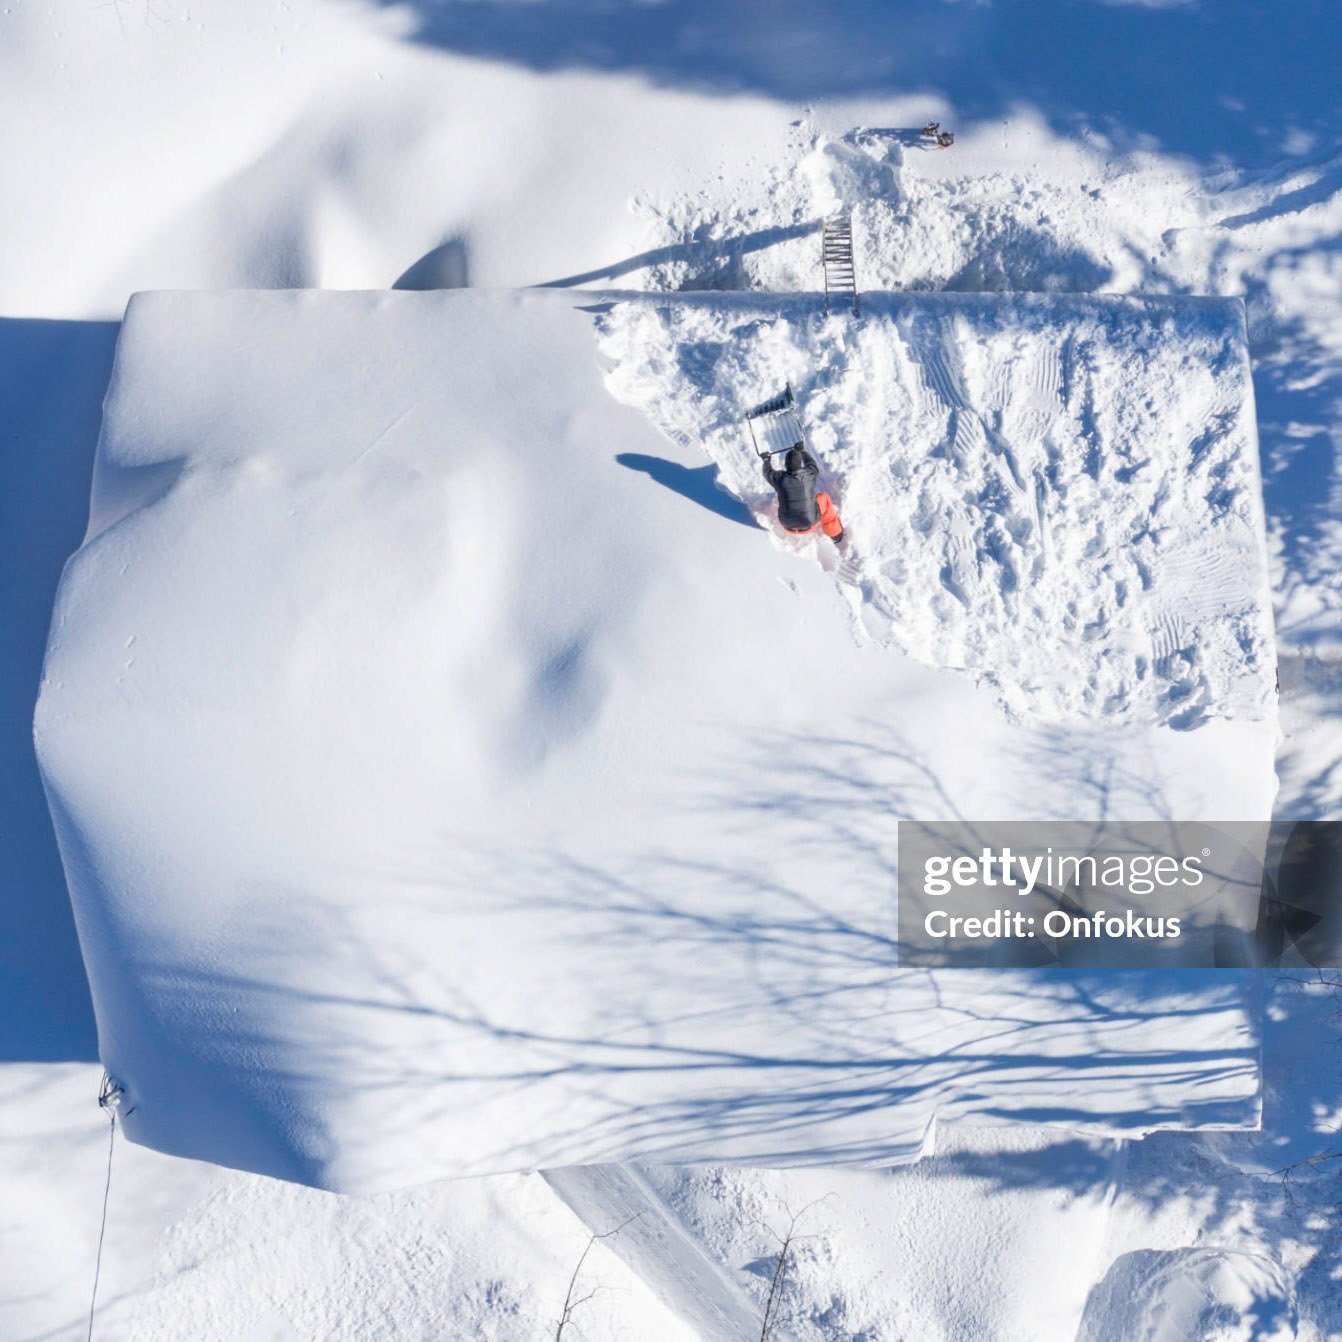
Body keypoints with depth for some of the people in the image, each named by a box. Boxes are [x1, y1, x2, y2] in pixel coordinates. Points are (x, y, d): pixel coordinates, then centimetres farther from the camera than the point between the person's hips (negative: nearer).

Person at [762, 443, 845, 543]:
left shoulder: (779, 478, -19)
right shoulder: (810, 475, -18)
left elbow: (768, 472, 6)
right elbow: (811, 462, 8)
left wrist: (766, 460, 28)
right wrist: (802, 450, 27)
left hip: (788, 525, 1)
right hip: (810, 523, -1)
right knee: (823, 498, 24)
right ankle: (835, 533, 37)